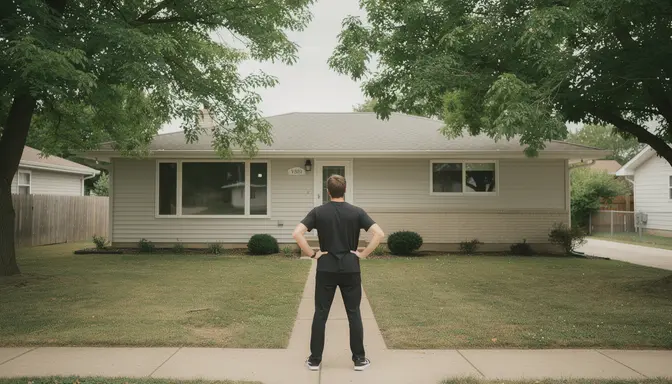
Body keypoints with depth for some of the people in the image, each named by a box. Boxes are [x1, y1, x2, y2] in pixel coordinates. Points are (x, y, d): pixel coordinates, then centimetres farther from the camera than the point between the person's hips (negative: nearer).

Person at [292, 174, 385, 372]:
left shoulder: (318, 212, -3)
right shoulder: (356, 212, -3)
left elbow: (297, 233, -13)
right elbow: (379, 233, -13)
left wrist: (313, 254, -5)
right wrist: (363, 253, -5)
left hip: (326, 270, 0)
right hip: (350, 270, 0)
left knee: (320, 315, 7)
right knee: (354, 314, 8)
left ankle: (315, 359, 11)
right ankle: (359, 359, 12)